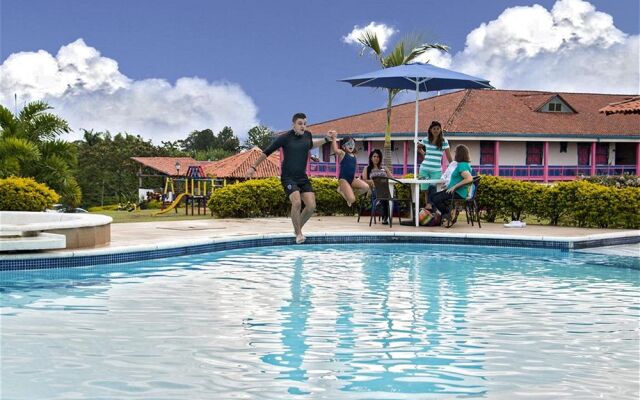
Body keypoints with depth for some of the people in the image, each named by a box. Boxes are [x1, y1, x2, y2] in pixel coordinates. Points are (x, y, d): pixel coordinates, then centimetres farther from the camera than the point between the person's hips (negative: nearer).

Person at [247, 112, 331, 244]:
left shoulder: (307, 135, 3)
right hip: (288, 178, -5)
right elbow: (266, 152, -3)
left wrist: (326, 139, 19)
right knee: (297, 202, -26)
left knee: (311, 205, -9)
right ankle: (298, 234, -10)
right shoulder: (284, 138, -11)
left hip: (303, 177, 5)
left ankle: (298, 228, 16)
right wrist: (253, 167, 0)